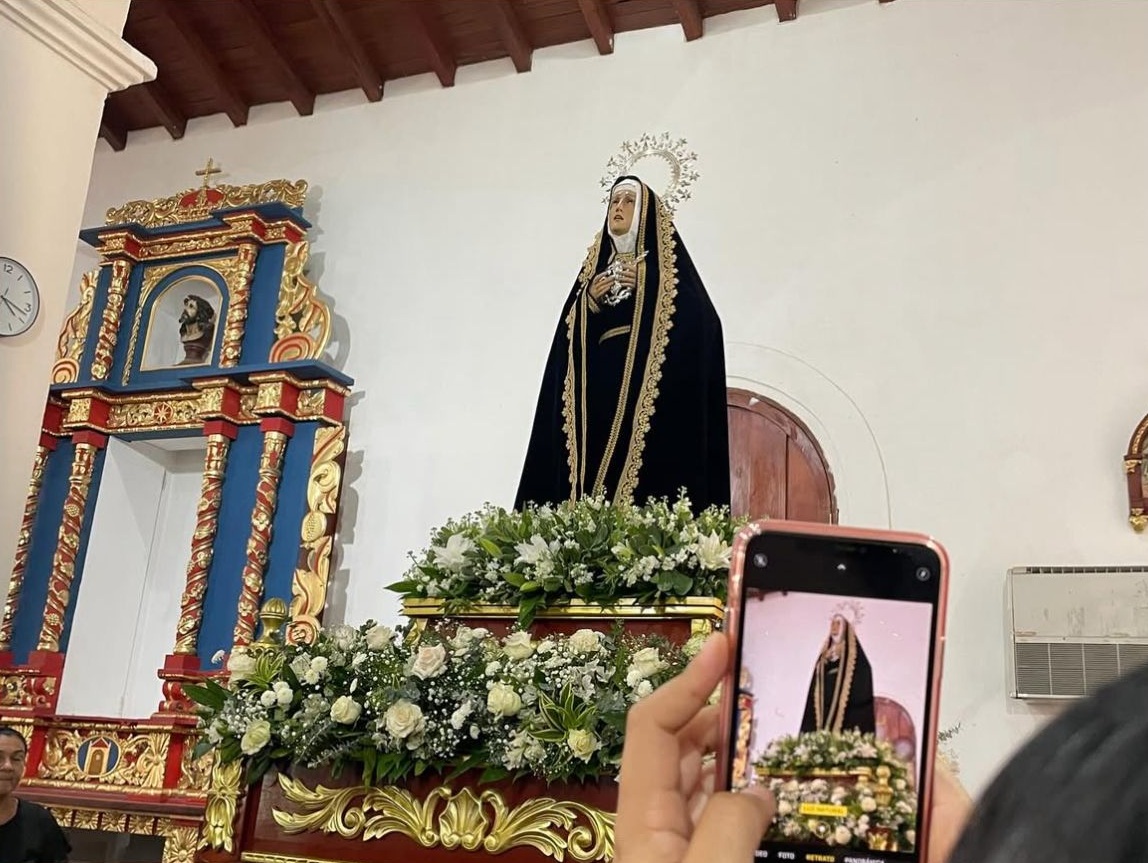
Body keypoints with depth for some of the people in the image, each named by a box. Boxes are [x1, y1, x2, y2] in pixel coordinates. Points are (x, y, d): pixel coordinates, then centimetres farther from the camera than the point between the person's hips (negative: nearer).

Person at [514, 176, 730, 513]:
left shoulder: (665, 263, 6)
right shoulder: (596, 266, 20)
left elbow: (701, 321, -7)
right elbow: (570, 334, 15)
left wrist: (650, 288, -11)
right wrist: (589, 301, -2)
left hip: (646, 400, -4)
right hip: (595, 399, 5)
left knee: (644, 483, -11)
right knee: (591, 477, -1)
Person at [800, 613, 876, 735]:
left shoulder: (858, 662, 0)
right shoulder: (823, 661, 16)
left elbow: (863, 699, -7)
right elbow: (813, 701, 14)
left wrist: (858, 735, -18)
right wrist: (808, 734, 5)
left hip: (846, 728, -5)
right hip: (822, 727, 5)